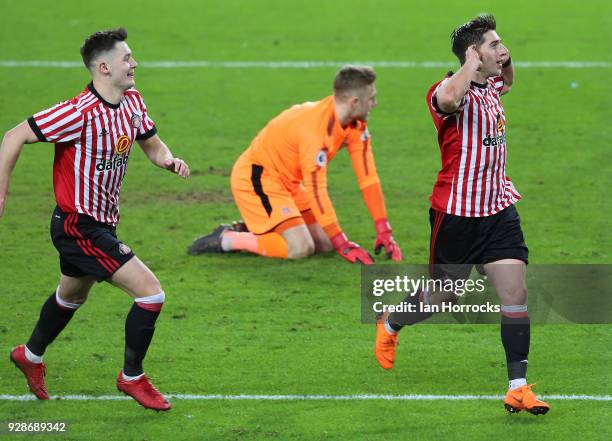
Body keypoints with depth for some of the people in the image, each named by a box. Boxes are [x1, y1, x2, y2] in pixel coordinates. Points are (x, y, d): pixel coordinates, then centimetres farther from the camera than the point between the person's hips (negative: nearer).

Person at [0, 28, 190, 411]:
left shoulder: (132, 101, 0)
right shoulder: (81, 113, -26)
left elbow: (151, 143, 14)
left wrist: (169, 160, -9)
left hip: (101, 223, 10)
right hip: (79, 227, -10)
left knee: (72, 296, 31)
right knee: (151, 292, -12)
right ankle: (132, 378, 5)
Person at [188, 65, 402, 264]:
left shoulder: (356, 126, -4)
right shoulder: (315, 126, -31)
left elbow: (368, 177, -1)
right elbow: (316, 191, -31)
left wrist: (384, 232, -6)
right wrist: (343, 245, -29)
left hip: (287, 181, 10)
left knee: (326, 244, 3)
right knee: (300, 248, -24)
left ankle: (248, 231, 13)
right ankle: (225, 240, -9)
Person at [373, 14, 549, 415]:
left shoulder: (490, 88, 9)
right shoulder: (452, 91, -18)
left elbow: (507, 81, 36)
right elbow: (448, 98, -46)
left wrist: (505, 59, 14)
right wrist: (473, 62, -31)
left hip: (499, 209, 6)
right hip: (457, 213, -6)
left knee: (516, 295, -6)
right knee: (442, 298, 11)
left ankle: (518, 388, -5)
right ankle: (390, 325, 43)